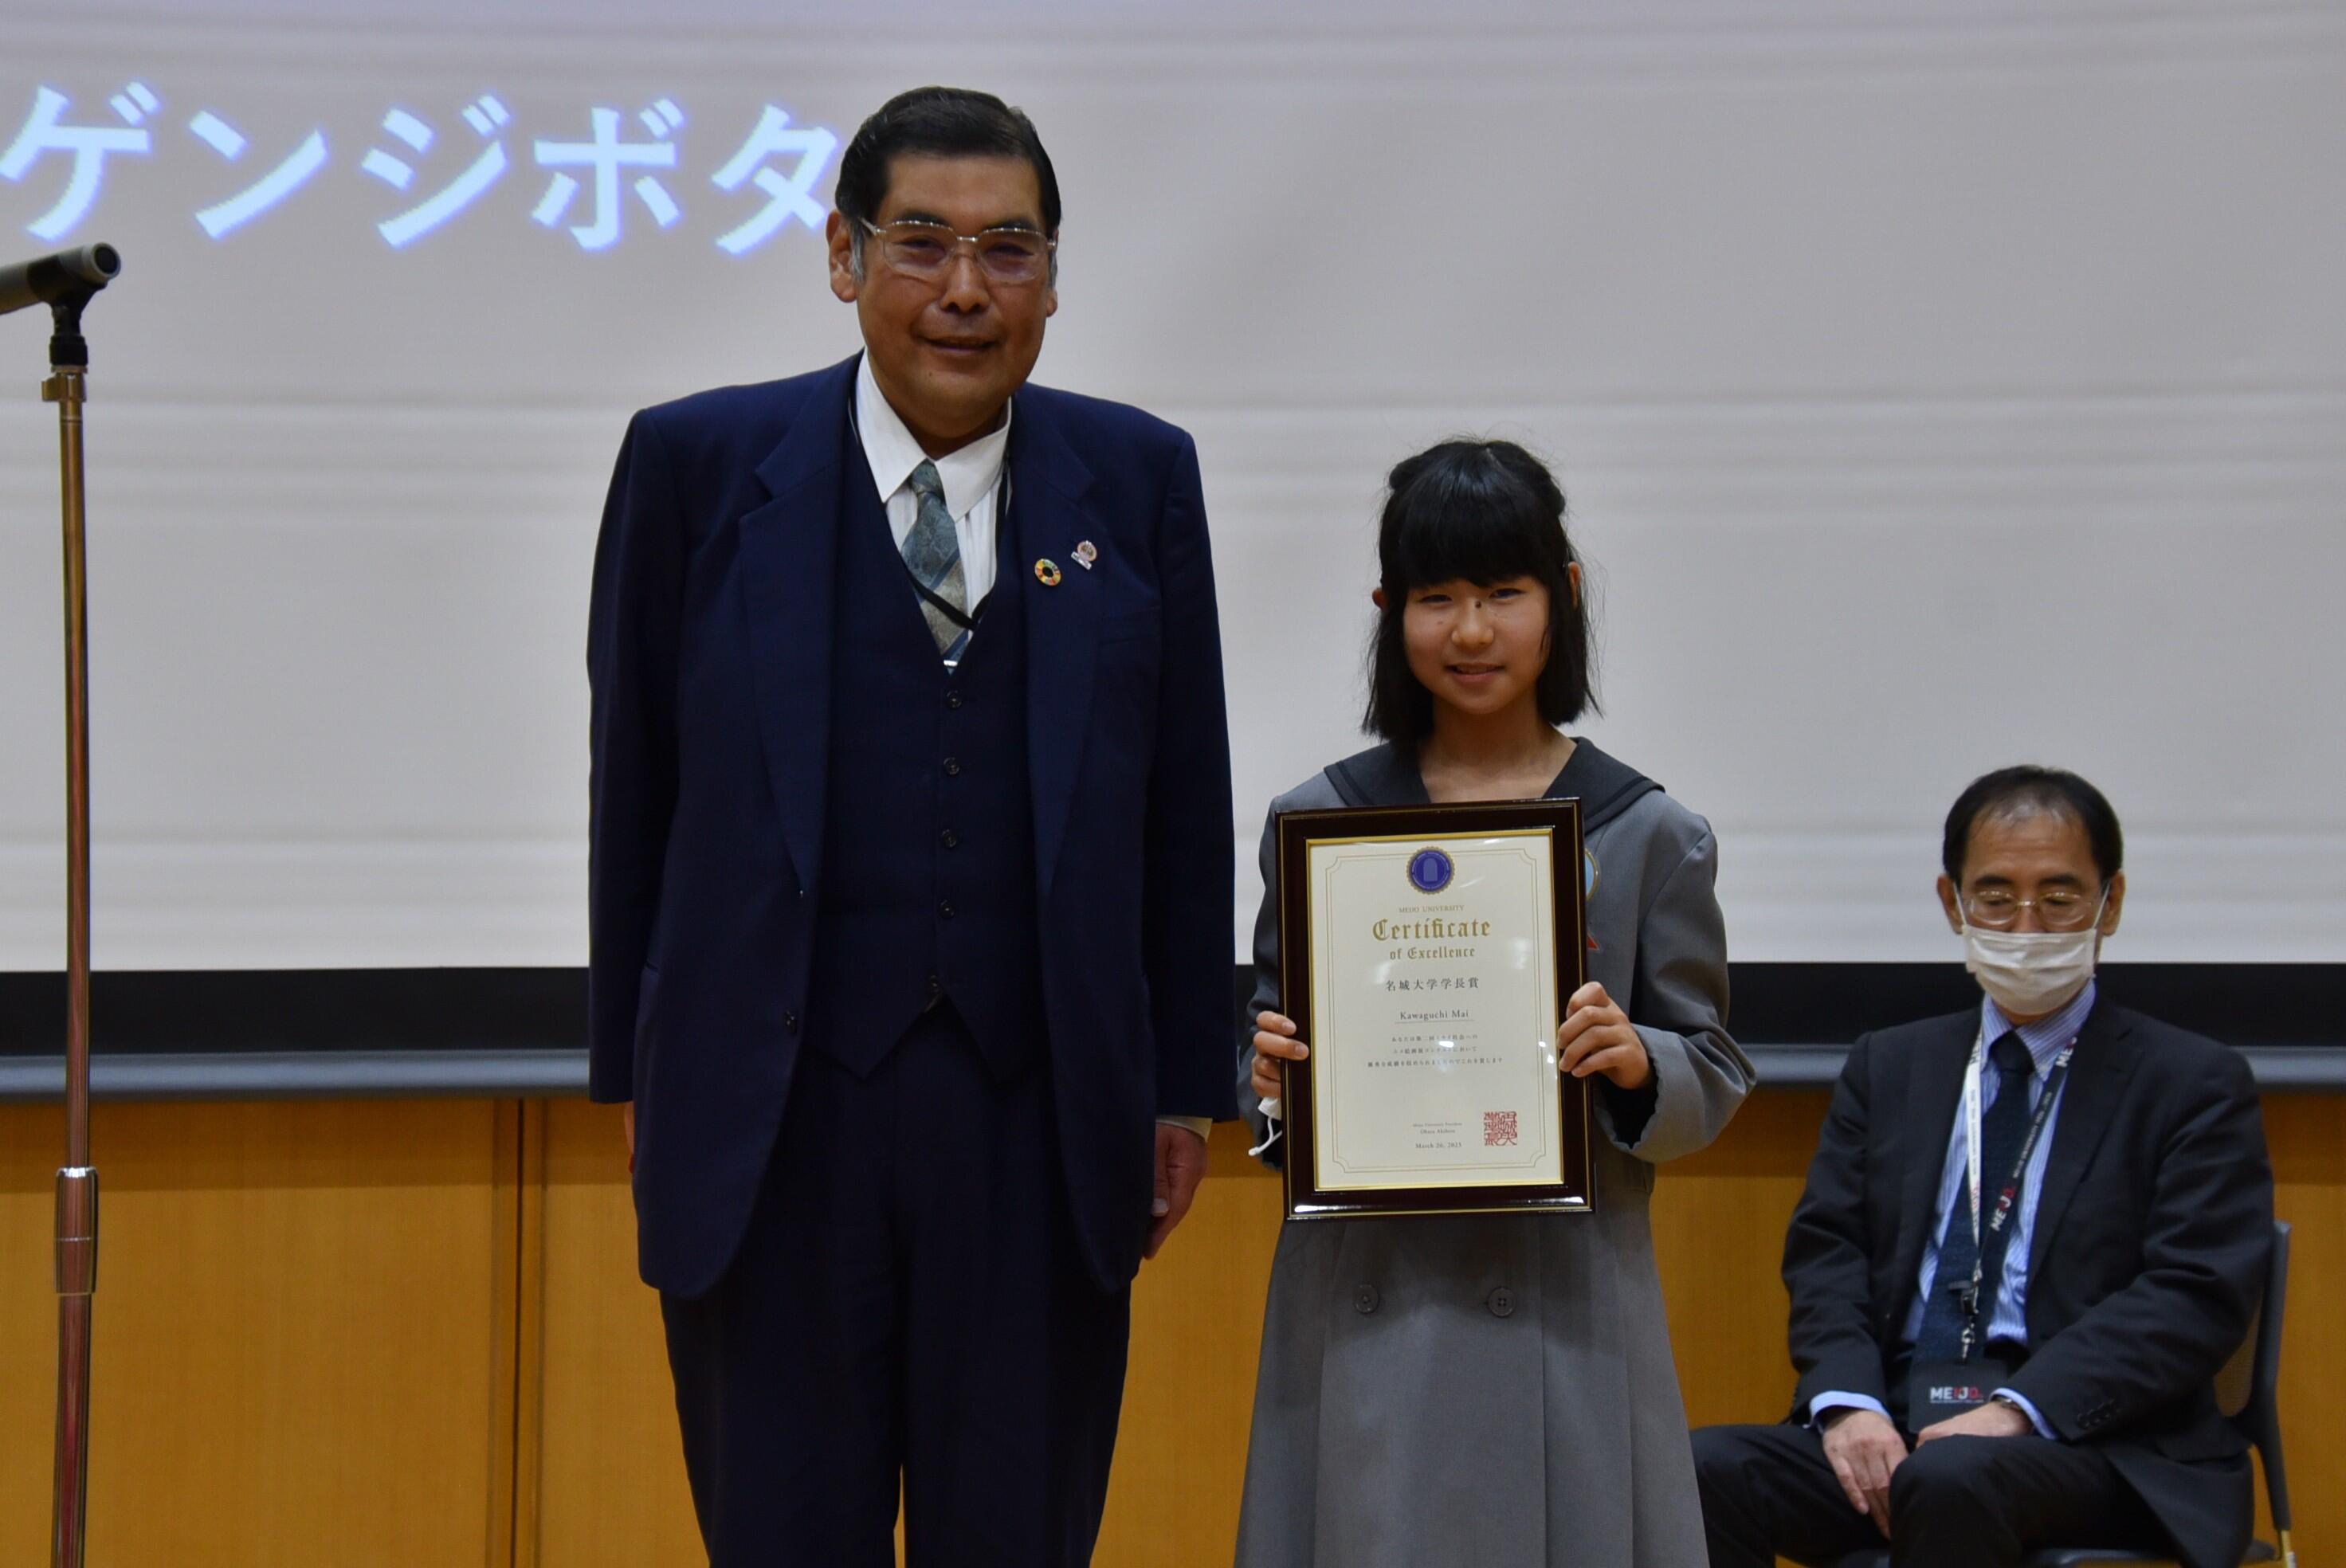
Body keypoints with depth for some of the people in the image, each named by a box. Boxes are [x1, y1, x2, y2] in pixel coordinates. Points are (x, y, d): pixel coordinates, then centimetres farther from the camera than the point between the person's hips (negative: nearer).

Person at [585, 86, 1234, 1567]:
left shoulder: (1138, 480, 5)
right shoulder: (699, 463, 1)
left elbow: (1185, 803, 7)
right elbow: (635, 788, 5)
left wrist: (1188, 1082, 7)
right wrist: (637, 1066, 5)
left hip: (1041, 1116, 1)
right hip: (777, 1109, -1)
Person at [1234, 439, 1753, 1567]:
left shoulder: (1649, 835, 3)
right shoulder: (1317, 821, 6)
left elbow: (1716, 1082, 6)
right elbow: (1270, 1055, 13)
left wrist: (1637, 1062, -15)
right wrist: (1268, 1077, -9)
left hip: (1564, 1304, -1)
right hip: (1365, 1309, 1)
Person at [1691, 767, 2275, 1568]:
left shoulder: (2196, 1085, 7)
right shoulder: (1887, 1069, 21)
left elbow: (2195, 1295, -5)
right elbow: (1826, 1252, 12)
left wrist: (2021, 1410, -18)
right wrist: (1848, 1403, -9)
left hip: (2092, 1439, -4)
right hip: (1894, 1421, 4)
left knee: (1951, 1479, -37)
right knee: (1708, 1467, -25)